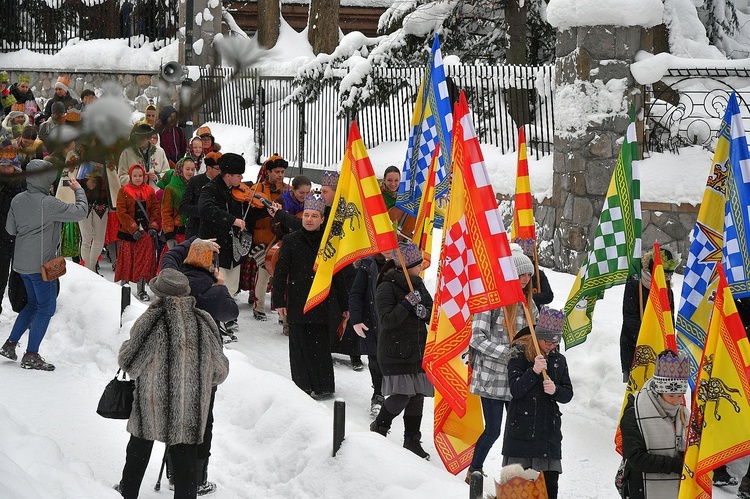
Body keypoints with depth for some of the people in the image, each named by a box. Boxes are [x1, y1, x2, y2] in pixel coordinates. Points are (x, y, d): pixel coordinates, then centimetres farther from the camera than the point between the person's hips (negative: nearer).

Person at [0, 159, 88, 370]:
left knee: (34, 303, 23)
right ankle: (31, 356, 3)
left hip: (22, 263, 8)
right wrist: (78, 190, 0)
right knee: (46, 307, 3)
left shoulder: (17, 200, 2)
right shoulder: (49, 204, -20)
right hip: (41, 264, -8)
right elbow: (80, 212, -16)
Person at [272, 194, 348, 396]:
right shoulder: (291, 241, 3)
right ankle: (303, 386, 10)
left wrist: (344, 305, 10)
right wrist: (278, 301, -3)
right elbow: (280, 273, 3)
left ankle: (324, 385, 7)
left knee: (320, 345, -2)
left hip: (321, 302, 0)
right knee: (300, 345, 2)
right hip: (297, 302, 0)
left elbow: (338, 276, 9)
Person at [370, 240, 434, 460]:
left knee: (417, 394, 4)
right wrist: (407, 304, -24)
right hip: (395, 352, -7)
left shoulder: (418, 285, 12)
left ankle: (412, 440, 14)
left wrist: (424, 311, -6)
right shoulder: (387, 288, -11)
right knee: (402, 395, -12)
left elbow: (432, 313, 17)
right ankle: (379, 427, 15)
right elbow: (387, 320, -17)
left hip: (418, 350, 7)